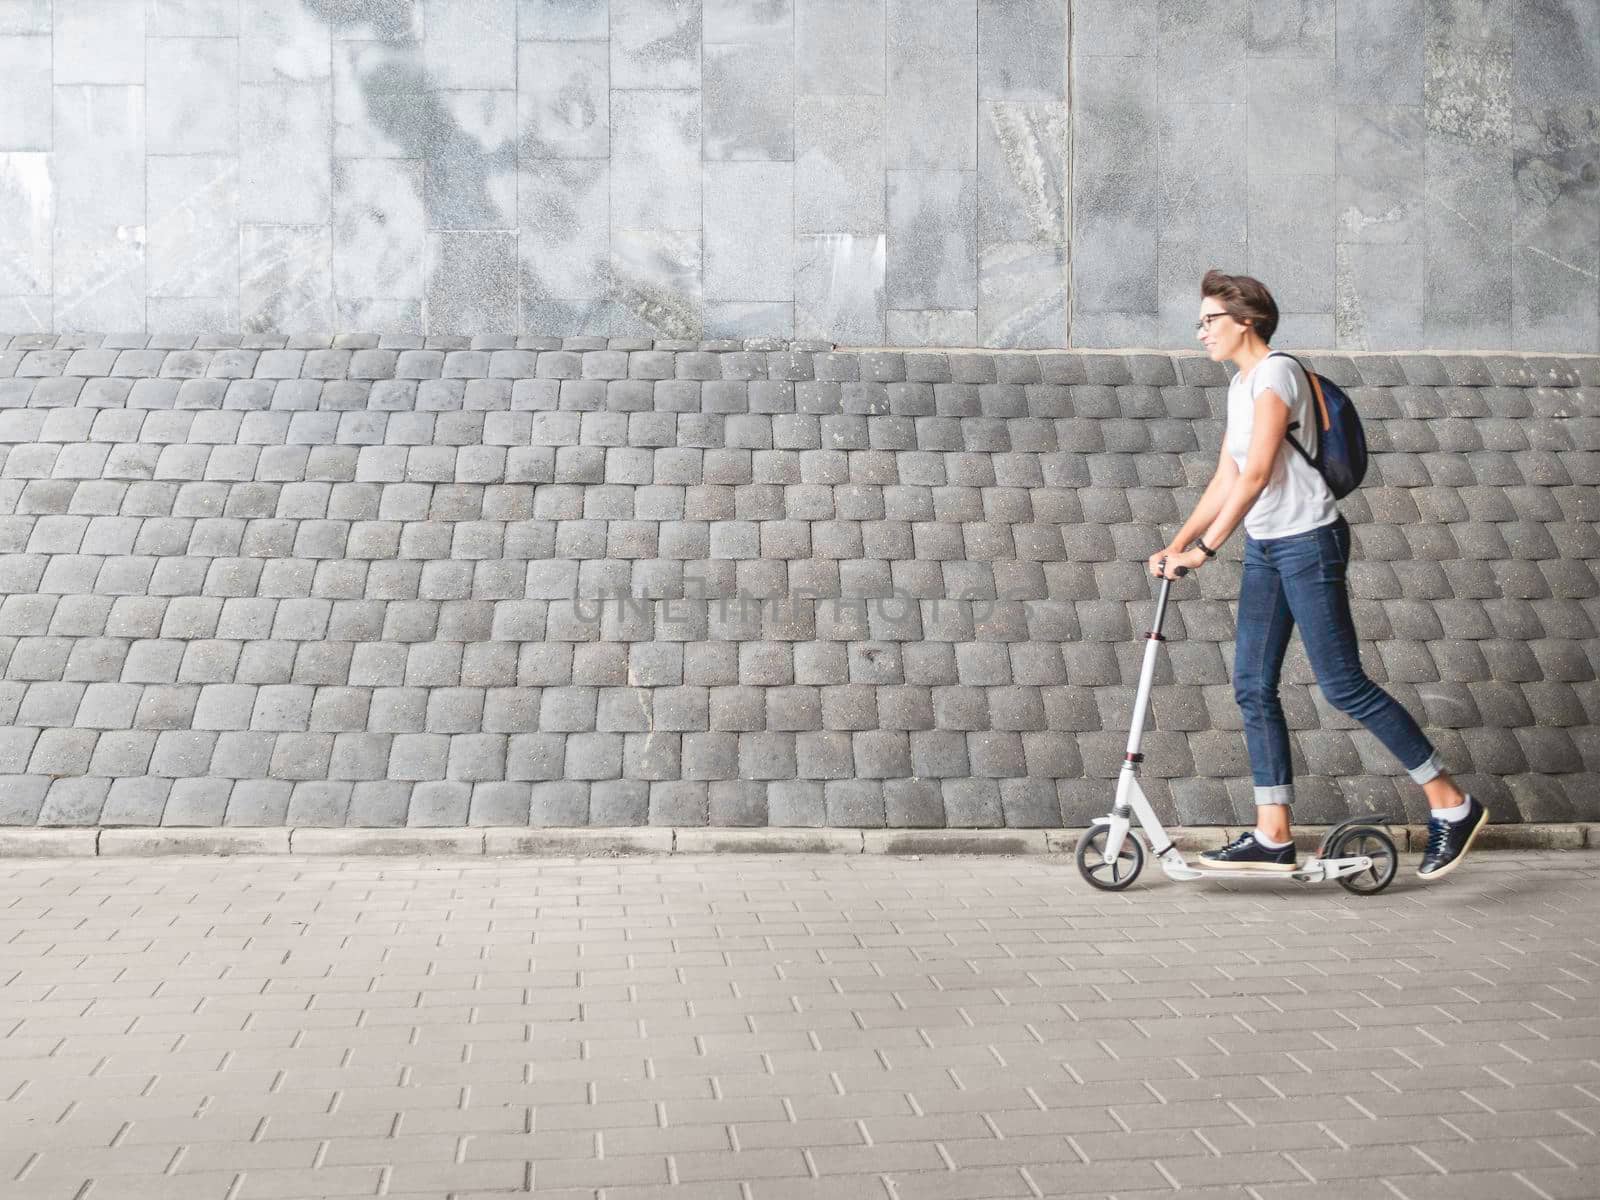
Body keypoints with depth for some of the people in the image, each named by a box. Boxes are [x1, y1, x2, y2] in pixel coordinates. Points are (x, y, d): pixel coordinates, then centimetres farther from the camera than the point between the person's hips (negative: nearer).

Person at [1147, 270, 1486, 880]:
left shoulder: (1275, 373, -13)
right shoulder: (1240, 384, 15)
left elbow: (1256, 475, -21)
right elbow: (1226, 480, 16)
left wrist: (1205, 547, -22)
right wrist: (1176, 544, 9)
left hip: (1308, 542, -9)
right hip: (1264, 549, 9)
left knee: (1342, 684, -8)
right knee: (1252, 687, 4)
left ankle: (1452, 804, 5)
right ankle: (1273, 838, 8)